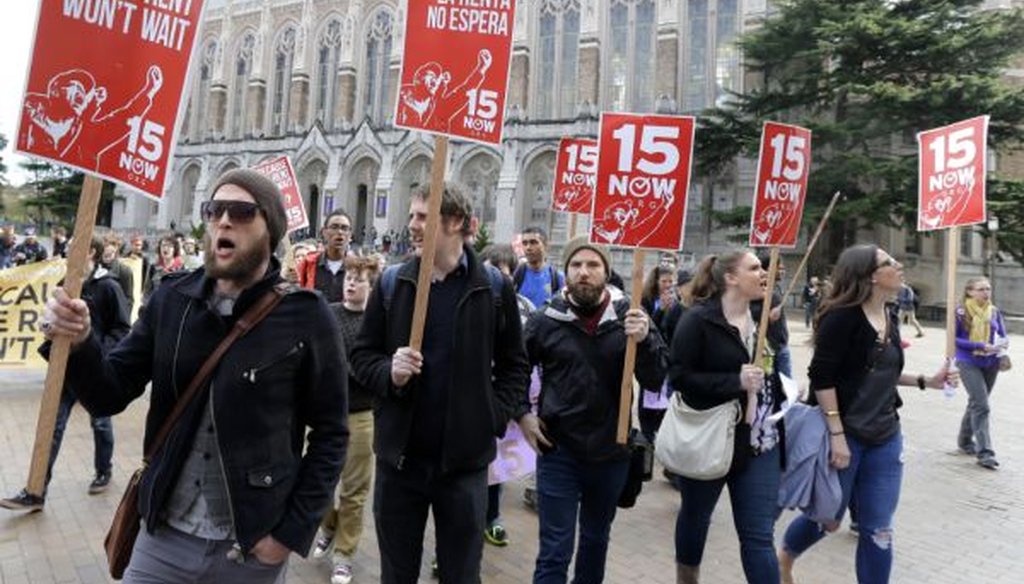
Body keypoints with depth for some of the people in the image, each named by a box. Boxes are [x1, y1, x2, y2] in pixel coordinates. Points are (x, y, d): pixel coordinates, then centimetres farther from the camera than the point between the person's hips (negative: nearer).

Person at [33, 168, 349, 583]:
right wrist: (79, 344, -17)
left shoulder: (305, 316, -13)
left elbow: (330, 433, -8)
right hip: (163, 536, 3)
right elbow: (110, 397, 2)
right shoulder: (172, 299, -2)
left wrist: (293, 531, -11)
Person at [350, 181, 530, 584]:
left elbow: (514, 364, 3)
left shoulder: (493, 287, -3)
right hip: (399, 454, 2)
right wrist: (389, 373, -15)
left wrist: (496, 415, -8)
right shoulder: (392, 281, 1)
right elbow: (362, 354, 4)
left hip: (465, 458, -1)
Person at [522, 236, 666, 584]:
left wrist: (644, 340, -26)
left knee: (596, 538, 23)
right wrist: (522, 415, -3)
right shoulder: (546, 321, -7)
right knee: (555, 551, 3)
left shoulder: (630, 318, -5)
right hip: (558, 451, -2)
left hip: (611, 452, 2)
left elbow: (655, 380, -10)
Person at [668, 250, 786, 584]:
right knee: (695, 517, 18)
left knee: (759, 534, 4)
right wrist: (736, 382, -23)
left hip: (760, 443, 4)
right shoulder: (698, 320, -13)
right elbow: (679, 377, -18)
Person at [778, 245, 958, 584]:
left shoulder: (890, 317, 8)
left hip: (885, 438, 7)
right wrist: (837, 435, -22)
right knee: (828, 517, 10)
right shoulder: (842, 316, -16)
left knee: (878, 530, 10)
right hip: (843, 434, -6)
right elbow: (821, 378, -20)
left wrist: (926, 381, 9)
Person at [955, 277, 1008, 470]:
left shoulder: (995, 312, 3)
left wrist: (1004, 344, -14)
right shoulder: (961, 312, -10)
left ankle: (965, 441, 35)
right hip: (969, 363, -5)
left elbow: (1003, 335, 10)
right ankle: (985, 452, -7)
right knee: (981, 406, -11)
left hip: (991, 364, 5)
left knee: (976, 403, 17)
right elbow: (954, 339, -12)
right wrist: (981, 346, -20)